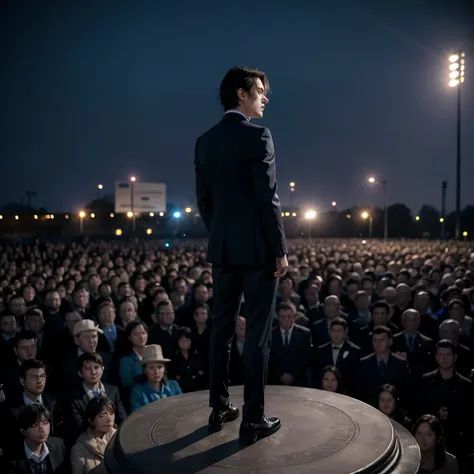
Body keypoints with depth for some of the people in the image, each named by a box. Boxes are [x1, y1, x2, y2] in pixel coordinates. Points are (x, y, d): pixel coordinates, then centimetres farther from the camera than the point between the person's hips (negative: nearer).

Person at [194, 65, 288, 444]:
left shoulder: (205, 140, 10)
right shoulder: (257, 135, -10)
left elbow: (204, 200, 12)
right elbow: (267, 197, -15)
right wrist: (281, 250, -9)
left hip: (222, 249, 7)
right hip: (257, 249, -6)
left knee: (222, 329, 13)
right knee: (258, 334, 1)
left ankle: (219, 409, 23)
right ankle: (253, 419, 8)